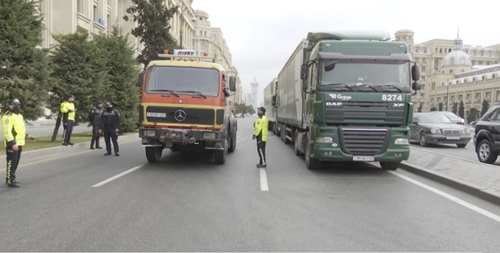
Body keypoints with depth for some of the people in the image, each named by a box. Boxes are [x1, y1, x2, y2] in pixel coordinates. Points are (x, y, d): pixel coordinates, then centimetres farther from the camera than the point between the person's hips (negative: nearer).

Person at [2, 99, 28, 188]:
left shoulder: (19, 115, 17)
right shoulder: (7, 116, -13)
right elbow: (7, 131, -19)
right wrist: (13, 143, -24)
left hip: (19, 143, 9)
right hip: (12, 144, -9)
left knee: (16, 163, 16)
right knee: (11, 162, -5)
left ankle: (11, 179, 26)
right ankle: (10, 181, 0)